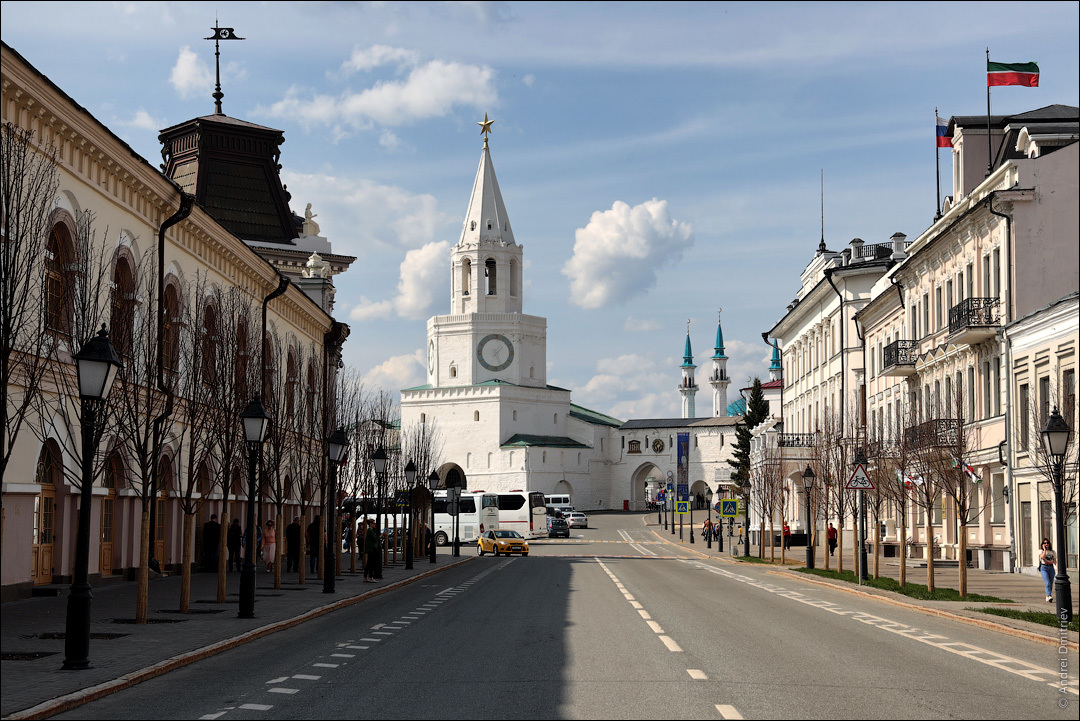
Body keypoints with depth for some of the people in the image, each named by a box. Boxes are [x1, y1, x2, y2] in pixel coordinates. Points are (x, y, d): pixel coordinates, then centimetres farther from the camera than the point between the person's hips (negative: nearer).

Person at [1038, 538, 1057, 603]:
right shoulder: (1041, 551, 2)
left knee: (1051, 584, 5)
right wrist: (1045, 549, -11)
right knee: (1047, 583, -19)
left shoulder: (1052, 552, 12)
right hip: (1044, 568, -4)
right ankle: (1049, 596, -30)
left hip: (1051, 568, 4)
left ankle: (1047, 598, 16)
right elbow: (1042, 557, -18)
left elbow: (1055, 561, 12)